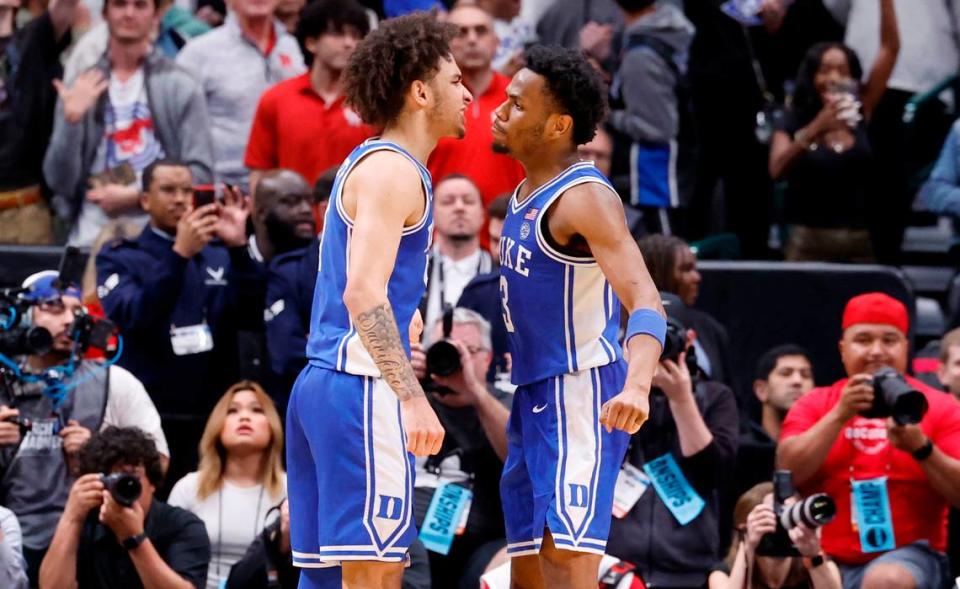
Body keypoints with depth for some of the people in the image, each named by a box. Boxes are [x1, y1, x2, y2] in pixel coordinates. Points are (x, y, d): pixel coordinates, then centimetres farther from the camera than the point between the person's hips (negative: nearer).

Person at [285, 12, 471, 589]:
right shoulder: (392, 172, -10)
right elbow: (363, 293, -22)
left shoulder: (368, 164, 20)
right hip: (363, 387, -10)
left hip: (322, 380, 10)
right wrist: (414, 399, -28)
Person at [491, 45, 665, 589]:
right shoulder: (527, 193, 13)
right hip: (536, 396, 10)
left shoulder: (585, 197, -18)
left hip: (582, 395, -10)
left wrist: (637, 386, -47)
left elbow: (646, 304, -30)